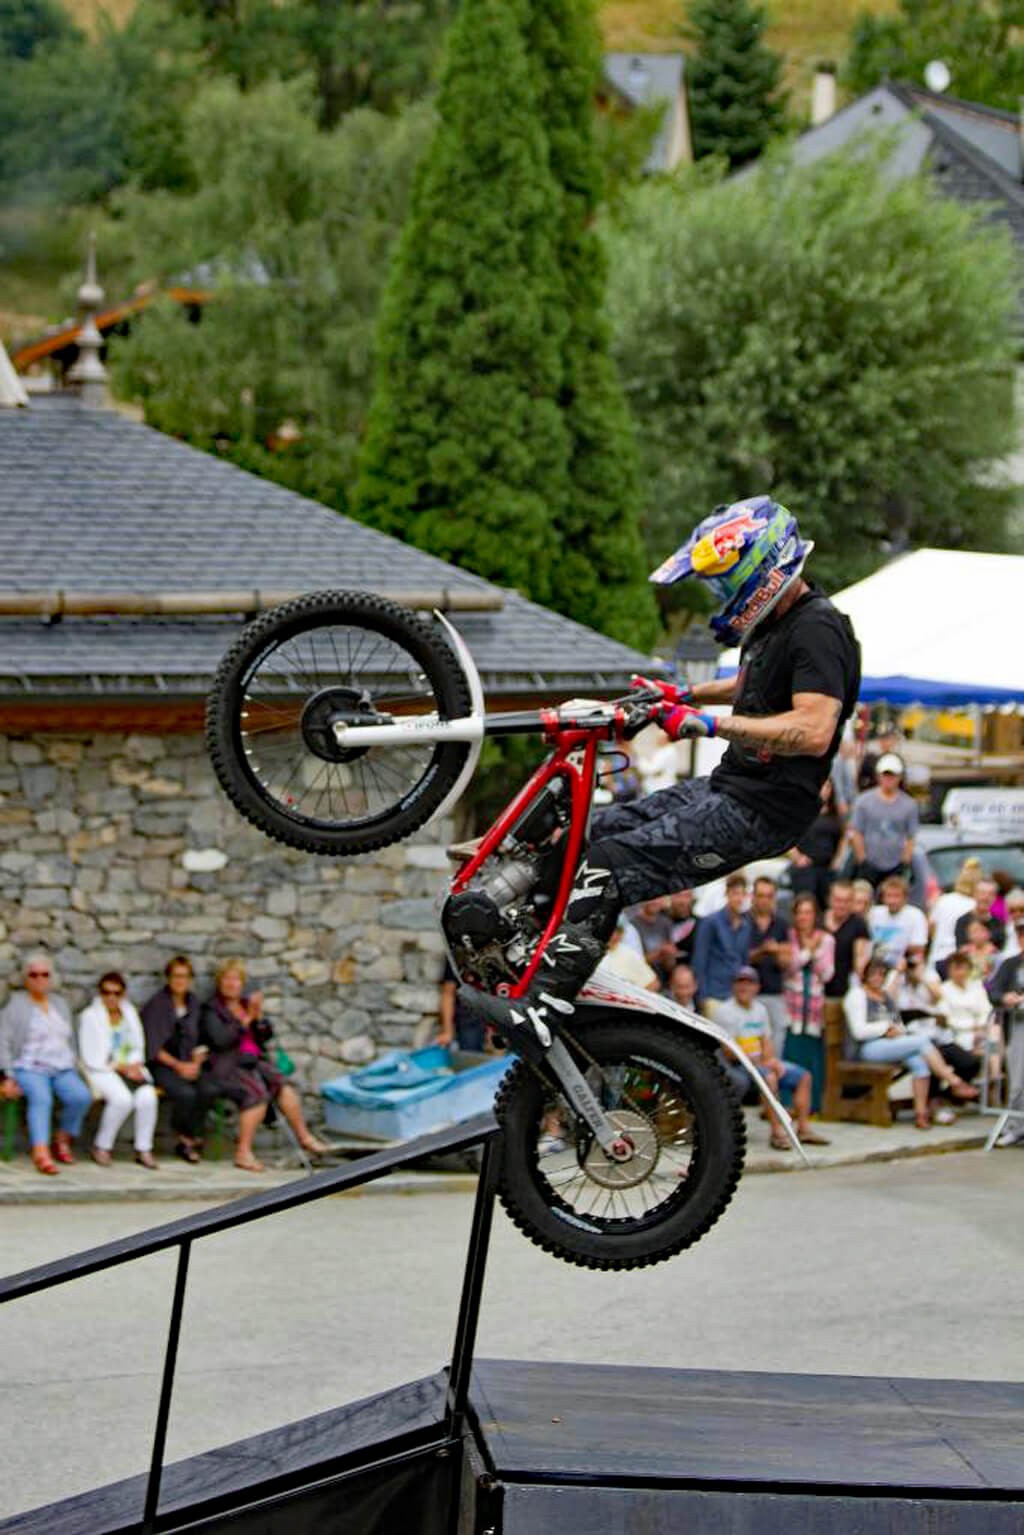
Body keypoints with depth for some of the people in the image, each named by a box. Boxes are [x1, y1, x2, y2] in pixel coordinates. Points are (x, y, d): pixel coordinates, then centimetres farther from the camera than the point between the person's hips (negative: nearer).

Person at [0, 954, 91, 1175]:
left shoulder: (60, 1003, 21)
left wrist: (72, 1065, 10)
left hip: (62, 1069, 5)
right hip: (30, 1068, -5)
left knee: (82, 1097, -26)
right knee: (41, 1098, -36)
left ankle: (64, 1139, -4)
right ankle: (41, 1154, -51)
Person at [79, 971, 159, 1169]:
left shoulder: (130, 1013, 14)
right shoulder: (90, 1016, -3)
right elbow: (91, 1058, -8)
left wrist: (135, 1065, -5)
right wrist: (120, 1066, -12)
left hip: (130, 1069, 5)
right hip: (102, 1071, -5)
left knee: (147, 1096, -27)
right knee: (122, 1098, -33)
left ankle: (144, 1149, -17)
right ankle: (102, 1147, -15)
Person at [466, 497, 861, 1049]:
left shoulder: (818, 630, -18)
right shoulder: (775, 622, 14)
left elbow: (813, 730, -31)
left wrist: (713, 724, -29)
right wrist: (685, 695, 26)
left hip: (761, 811, -11)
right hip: (727, 786, 11)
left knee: (612, 863, -20)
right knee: (594, 830, 14)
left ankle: (542, 1012, -23)